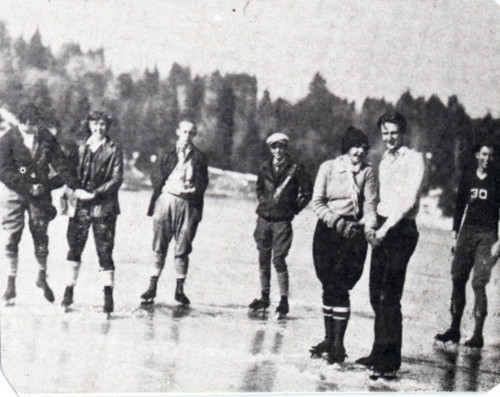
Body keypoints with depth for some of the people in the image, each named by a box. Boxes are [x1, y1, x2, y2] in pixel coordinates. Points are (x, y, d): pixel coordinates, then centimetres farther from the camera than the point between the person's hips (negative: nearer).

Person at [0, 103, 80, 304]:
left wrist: (76, 186, -13)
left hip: (40, 191, 2)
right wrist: (28, 187, -18)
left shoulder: (47, 138, 1)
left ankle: (42, 277, 21)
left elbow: (60, 163, 0)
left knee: (41, 234, 4)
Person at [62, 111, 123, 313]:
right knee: (74, 247, 4)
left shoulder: (114, 150, 1)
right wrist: (73, 191, -1)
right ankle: (69, 290, 14)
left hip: (103, 207, -3)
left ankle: (108, 295, 1)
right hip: (79, 205, 3)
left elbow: (117, 179, -6)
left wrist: (94, 194, -14)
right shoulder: (80, 147, 12)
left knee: (104, 249, -3)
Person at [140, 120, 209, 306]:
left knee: (183, 248, 0)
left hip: (188, 203, 0)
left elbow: (202, 184, 6)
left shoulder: (199, 157, 12)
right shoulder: (165, 153, 14)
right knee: (159, 246, 0)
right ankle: (152, 287, 4)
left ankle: (179, 289, 6)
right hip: (166, 199, 0)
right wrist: (169, 188, -7)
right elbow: (156, 177, 7)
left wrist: (190, 191, -10)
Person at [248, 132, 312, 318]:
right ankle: (264, 297, 20)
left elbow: (307, 192, 2)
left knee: (278, 259, -9)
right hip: (264, 218, 5)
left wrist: (294, 208, 0)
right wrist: (264, 202, 12)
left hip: (282, 221, -5)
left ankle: (284, 300, -2)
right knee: (263, 259, 9)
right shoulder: (265, 168, 9)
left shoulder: (296, 169, -4)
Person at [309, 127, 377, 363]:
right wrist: (337, 221, -11)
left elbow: (370, 204, -1)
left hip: (353, 233, -1)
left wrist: (369, 226, -20)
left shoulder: (367, 172, 5)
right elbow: (317, 202, 3)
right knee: (328, 286, 3)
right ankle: (329, 338, 16)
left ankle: (338, 342, -2)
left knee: (339, 287, -9)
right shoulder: (328, 168, 5)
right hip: (327, 231, 2)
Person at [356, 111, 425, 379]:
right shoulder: (385, 161, 19)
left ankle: (390, 363, -5)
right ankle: (379, 353, 19)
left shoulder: (413, 159, -5)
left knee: (390, 297, -9)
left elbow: (410, 199, -14)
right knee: (377, 296, 9)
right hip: (382, 230, 8)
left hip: (401, 231, -8)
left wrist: (386, 228, -16)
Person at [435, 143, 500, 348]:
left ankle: (478, 335, -5)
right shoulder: (467, 177, 11)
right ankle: (454, 329, 9)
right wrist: (455, 235, 12)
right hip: (467, 231, 4)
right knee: (457, 279, 1)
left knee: (478, 283, -10)